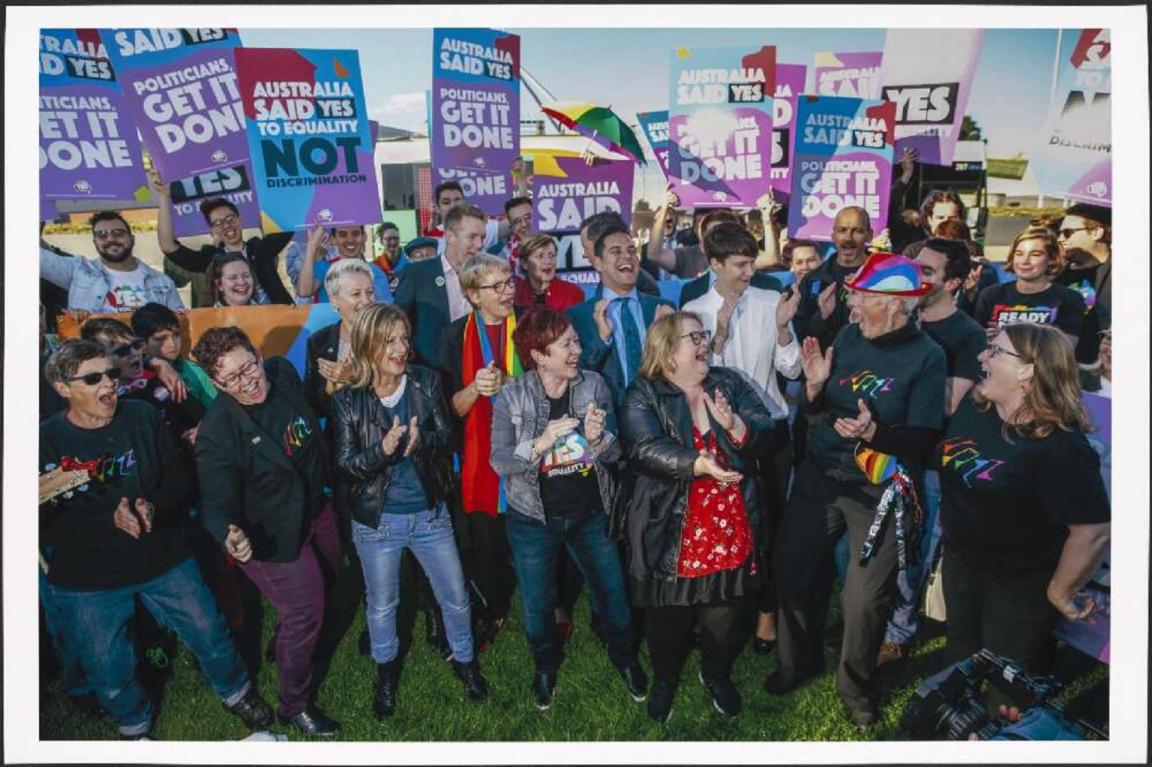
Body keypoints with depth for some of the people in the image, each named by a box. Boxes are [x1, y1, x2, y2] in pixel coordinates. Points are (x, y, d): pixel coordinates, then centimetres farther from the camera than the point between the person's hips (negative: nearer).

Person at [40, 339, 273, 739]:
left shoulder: (143, 417, -6)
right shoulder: (46, 442, -13)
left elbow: (180, 475, -5)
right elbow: (46, 523, -16)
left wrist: (154, 507, -24)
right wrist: (110, 520, -28)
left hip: (165, 560, 2)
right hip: (87, 582, -1)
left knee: (209, 633, 12)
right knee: (108, 669, 16)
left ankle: (236, 693, 40)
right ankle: (134, 726, 46)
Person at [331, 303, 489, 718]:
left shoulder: (427, 381, -9)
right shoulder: (347, 400, -14)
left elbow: (447, 437, -7)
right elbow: (345, 466, -13)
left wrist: (421, 440, -29)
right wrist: (382, 450, -32)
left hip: (430, 513, 2)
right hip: (377, 521, -1)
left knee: (456, 597, 15)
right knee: (382, 605, 19)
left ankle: (465, 659, 43)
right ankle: (386, 669, 47)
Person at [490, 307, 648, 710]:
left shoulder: (594, 386, -9)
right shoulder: (511, 397, -13)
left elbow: (614, 453, -8)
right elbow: (500, 462, -17)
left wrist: (596, 438, -31)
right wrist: (541, 442, -33)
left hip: (590, 514, 1)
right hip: (533, 519, -1)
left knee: (612, 591, 14)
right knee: (538, 602, 16)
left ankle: (625, 658, 43)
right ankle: (546, 665, 45)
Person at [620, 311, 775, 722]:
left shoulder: (730, 382, 6)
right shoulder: (643, 395, -7)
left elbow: (766, 431, -1)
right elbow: (646, 449, -21)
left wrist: (734, 424, -22)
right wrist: (698, 464, -35)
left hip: (731, 528, 3)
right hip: (671, 531, -3)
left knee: (726, 612, 16)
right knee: (668, 615, 13)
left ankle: (717, 673, 45)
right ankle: (664, 677, 41)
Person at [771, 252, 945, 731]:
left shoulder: (926, 357, -12)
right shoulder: (848, 336, -1)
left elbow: (923, 441, -13)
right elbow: (818, 414, 6)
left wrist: (874, 432, -29)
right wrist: (815, 386, -14)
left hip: (879, 489, -4)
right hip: (819, 475, 4)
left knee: (865, 598, 2)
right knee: (791, 569, 10)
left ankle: (856, 686, 31)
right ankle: (799, 659, 38)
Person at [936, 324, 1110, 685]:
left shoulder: (1059, 447, -30)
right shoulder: (973, 406, -7)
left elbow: (1094, 531, -29)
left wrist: (1060, 592, -18)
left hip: (1021, 585, -6)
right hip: (960, 562, 7)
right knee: (959, 657, 27)